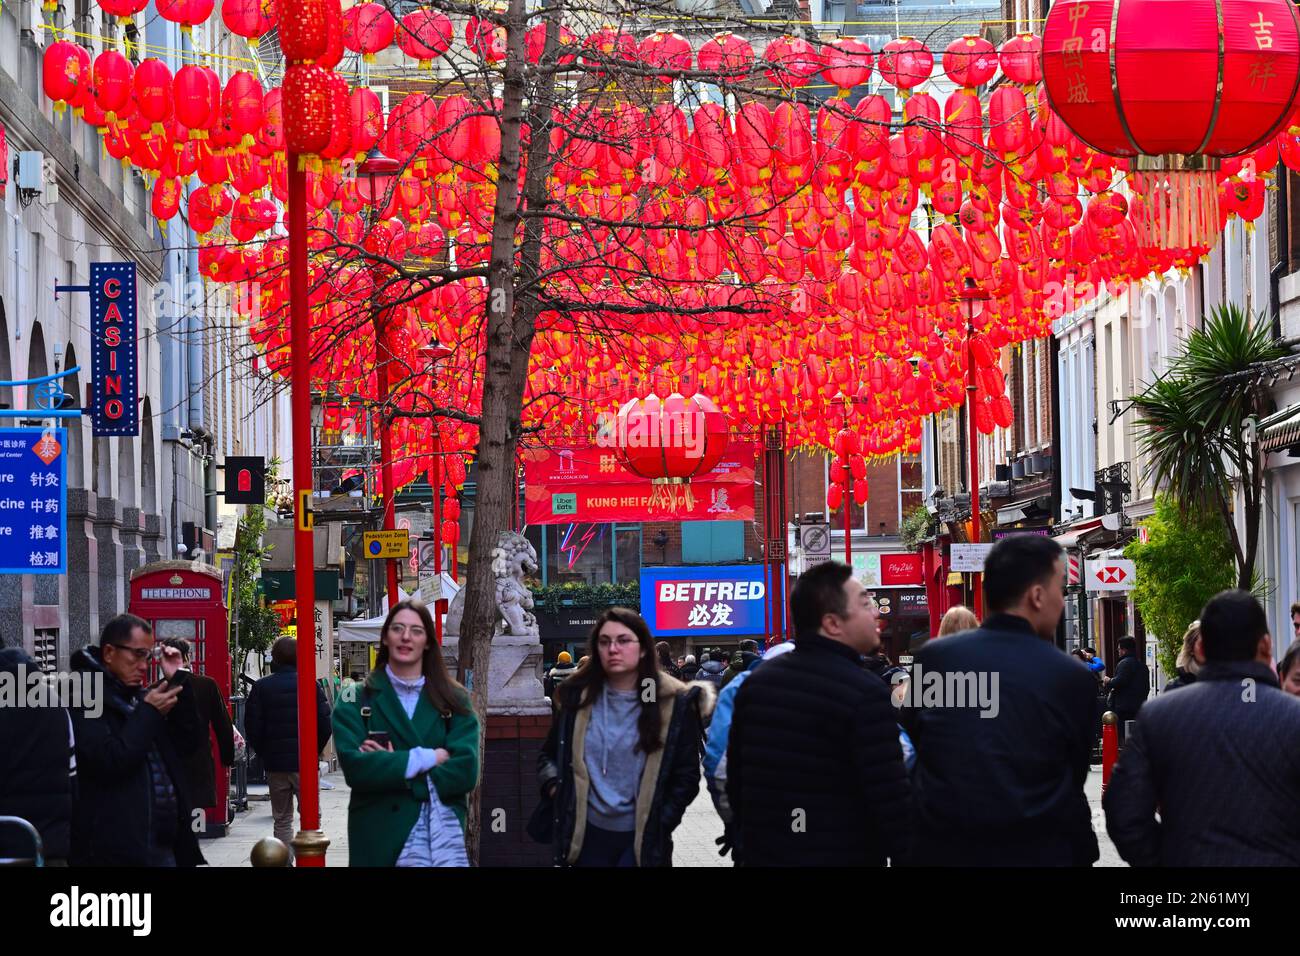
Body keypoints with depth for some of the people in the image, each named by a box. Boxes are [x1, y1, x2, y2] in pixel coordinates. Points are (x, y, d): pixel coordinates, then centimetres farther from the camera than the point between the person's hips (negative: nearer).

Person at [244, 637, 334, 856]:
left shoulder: (261, 687, -1)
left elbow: (252, 727, -3)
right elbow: (325, 724, -5)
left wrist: (264, 754, 10)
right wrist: (314, 752, 9)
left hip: (275, 764, 1)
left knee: (281, 820, 9)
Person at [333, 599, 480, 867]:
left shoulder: (454, 699, 8)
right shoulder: (357, 699, 3)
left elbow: (465, 771, -5)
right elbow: (354, 766, -12)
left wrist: (391, 767, -10)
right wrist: (426, 757, -12)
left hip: (443, 830, 1)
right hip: (380, 834, -1)